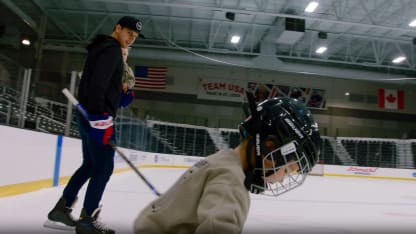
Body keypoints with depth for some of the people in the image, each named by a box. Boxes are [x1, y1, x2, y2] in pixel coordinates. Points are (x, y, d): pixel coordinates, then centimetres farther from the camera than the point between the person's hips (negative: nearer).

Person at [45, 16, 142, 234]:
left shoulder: (103, 48, 22)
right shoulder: (111, 49, -10)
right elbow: (97, 85, -23)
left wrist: (119, 94, 15)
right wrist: (101, 118, -28)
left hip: (89, 116, 10)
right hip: (98, 117, -10)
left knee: (90, 165, 17)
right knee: (103, 168, -4)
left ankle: (61, 209, 24)